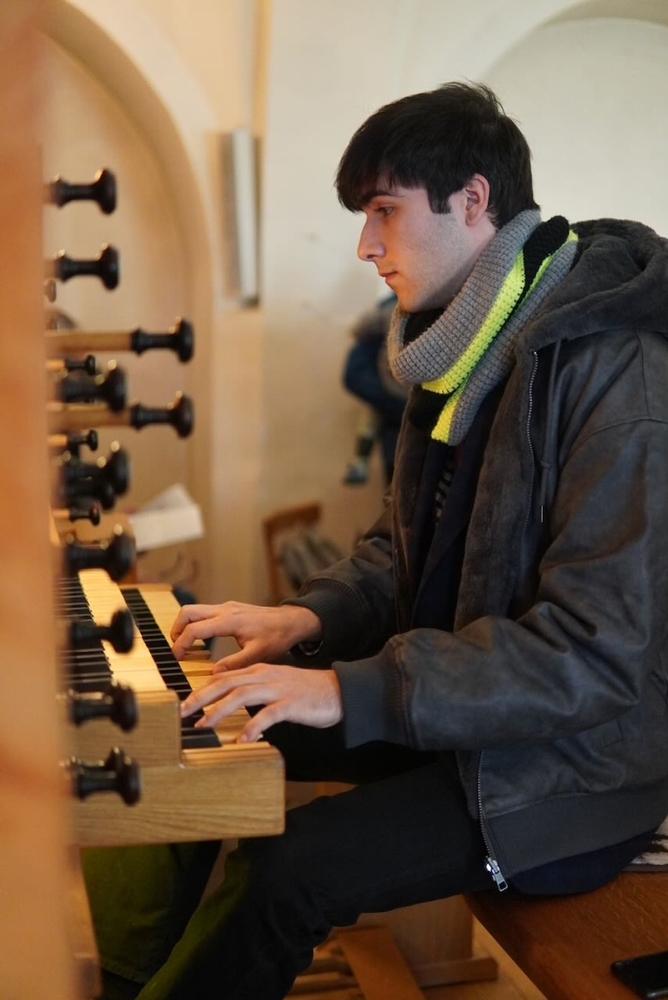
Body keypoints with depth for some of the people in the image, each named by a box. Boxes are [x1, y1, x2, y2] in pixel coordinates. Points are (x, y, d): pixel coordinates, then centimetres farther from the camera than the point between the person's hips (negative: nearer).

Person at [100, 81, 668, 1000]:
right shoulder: (462, 351, 6)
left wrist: (354, 692, -30)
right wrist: (310, 619, -4)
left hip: (573, 772, -9)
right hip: (453, 703, 9)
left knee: (284, 870, -23)